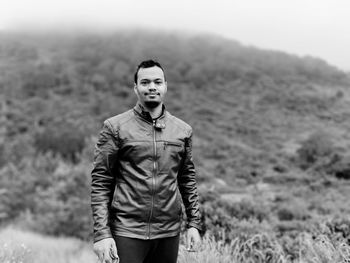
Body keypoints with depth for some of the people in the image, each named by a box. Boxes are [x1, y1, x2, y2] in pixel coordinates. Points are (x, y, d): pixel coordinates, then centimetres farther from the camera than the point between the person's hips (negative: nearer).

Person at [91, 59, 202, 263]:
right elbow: (100, 182, -5)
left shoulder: (183, 130, 8)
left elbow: (188, 179, 14)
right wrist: (101, 233, -11)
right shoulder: (115, 127, -3)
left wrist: (194, 223, 8)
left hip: (169, 232, 3)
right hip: (127, 231, -3)